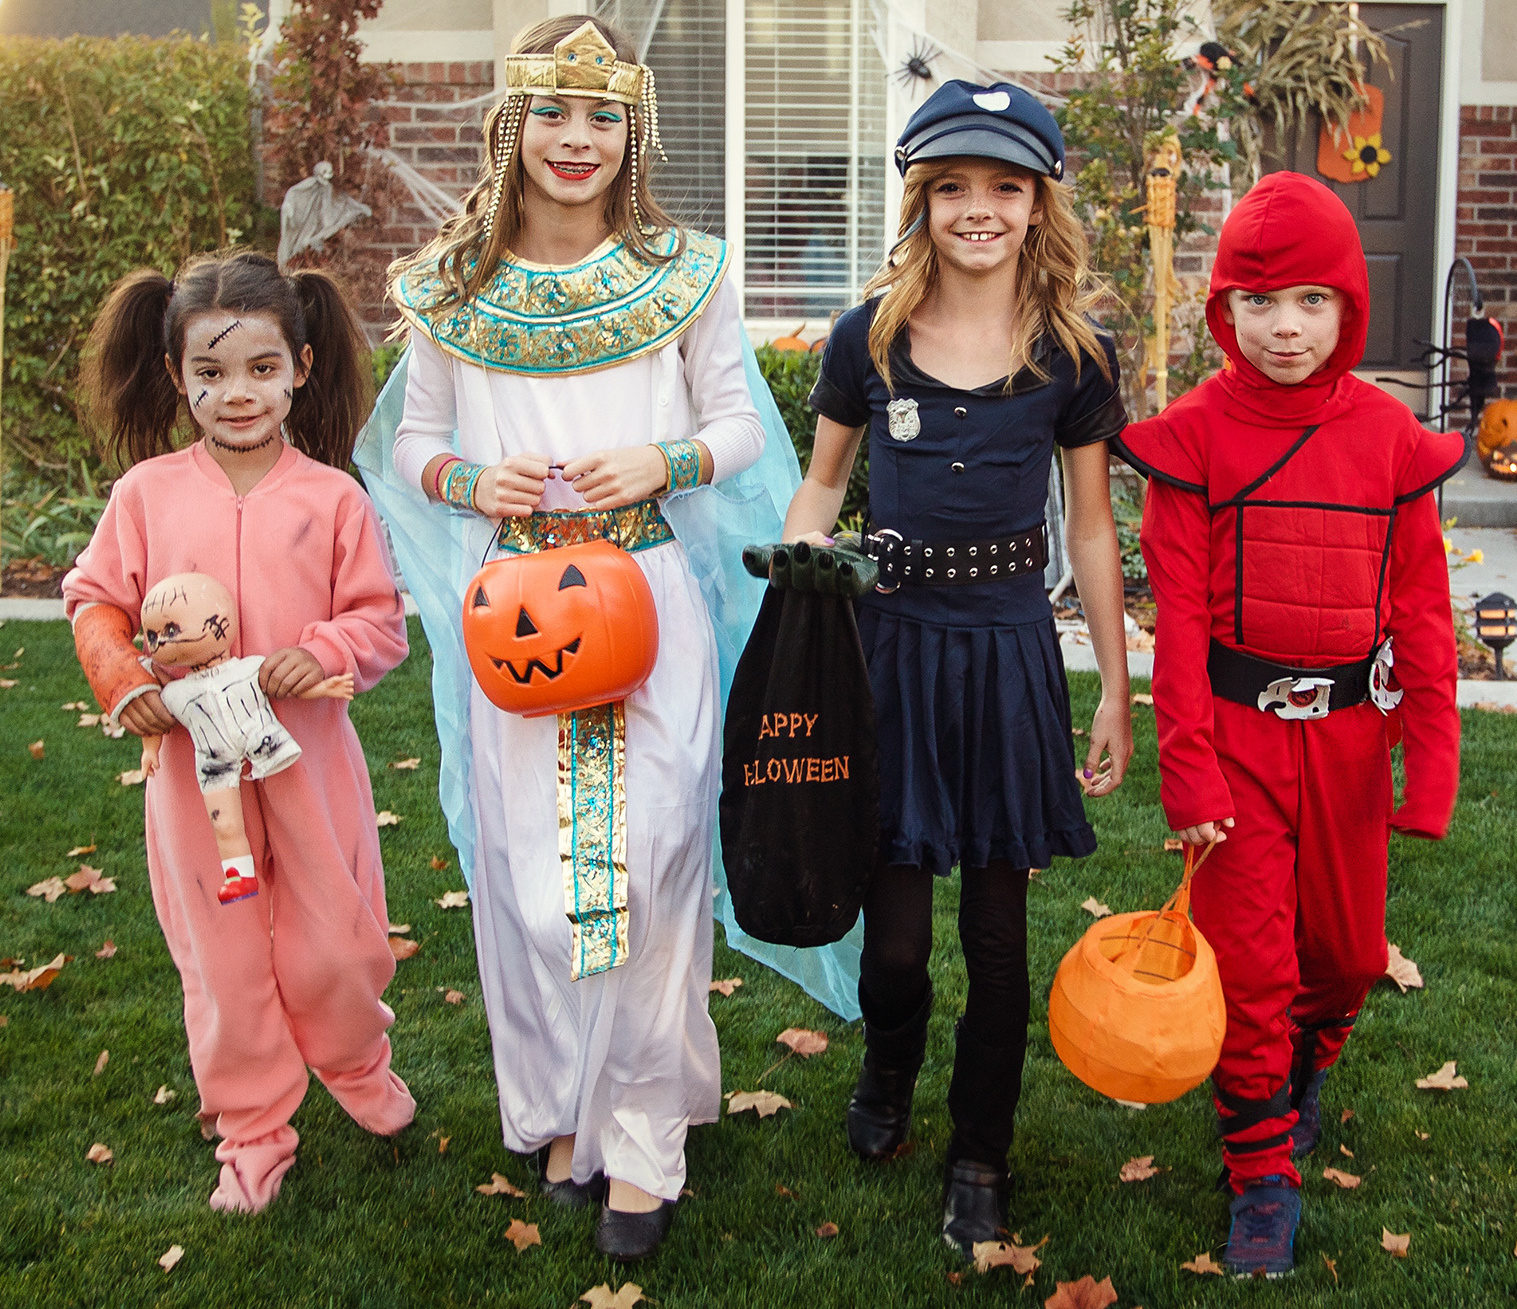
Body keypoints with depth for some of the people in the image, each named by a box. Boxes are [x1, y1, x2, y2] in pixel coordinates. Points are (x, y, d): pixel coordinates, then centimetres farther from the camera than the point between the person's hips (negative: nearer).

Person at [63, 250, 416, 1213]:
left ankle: (356, 1064, 41)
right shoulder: (147, 492, -1)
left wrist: (324, 652, -21)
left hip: (309, 755, -1)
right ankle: (253, 1132, 28)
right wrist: (123, 682, -10)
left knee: (332, 942, 9)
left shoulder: (333, 497, -4)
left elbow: (381, 618, -1)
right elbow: (96, 600, 7)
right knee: (222, 953, 10)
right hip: (192, 762, 1)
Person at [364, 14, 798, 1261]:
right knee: (524, 863, 7)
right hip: (511, 607, 2)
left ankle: (643, 1133, 14)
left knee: (646, 860, -2)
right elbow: (413, 439, 11)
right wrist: (471, 479, -11)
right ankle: (558, 1111, 27)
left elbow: (739, 424, 6)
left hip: (652, 600, -1)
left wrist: (662, 463, -14)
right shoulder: (453, 285, 3)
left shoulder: (686, 273, -1)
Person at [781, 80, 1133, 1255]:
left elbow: (1092, 527, 6)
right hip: (889, 644, 0)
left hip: (1009, 651, 0)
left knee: (997, 928, 7)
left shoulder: (1073, 353, -1)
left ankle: (981, 1159, 27)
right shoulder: (870, 339, 0)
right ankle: (889, 1072, 37)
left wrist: (1116, 692, 5)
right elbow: (821, 486, 11)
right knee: (894, 933, 1)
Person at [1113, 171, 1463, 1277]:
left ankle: (1305, 1063, 48)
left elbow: (1422, 608, 1)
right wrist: (1187, 762, -12)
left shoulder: (1389, 435, -1)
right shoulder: (1193, 438, -6)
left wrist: (1432, 758, -4)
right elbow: (1180, 611, -7)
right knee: (1246, 952, 3)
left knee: (1348, 946, 15)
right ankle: (1265, 1173, 19)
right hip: (1238, 728, -2)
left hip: (1350, 731, 2)